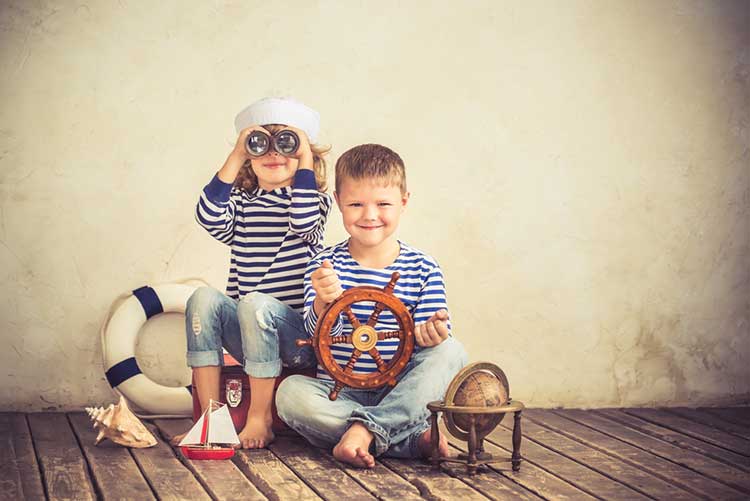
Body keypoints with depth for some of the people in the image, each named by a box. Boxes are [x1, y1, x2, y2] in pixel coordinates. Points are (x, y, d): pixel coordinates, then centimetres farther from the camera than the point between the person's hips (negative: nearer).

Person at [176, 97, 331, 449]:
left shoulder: (315, 199, 5)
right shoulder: (241, 202, 12)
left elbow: (304, 224, -21)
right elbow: (209, 218, -11)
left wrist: (305, 165, -12)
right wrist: (234, 160, -10)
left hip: (299, 336, -3)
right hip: (246, 332, 4)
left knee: (256, 304, -33)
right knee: (204, 298, -23)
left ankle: (260, 418, -20)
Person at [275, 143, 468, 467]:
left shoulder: (423, 269, 1)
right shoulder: (325, 265, 0)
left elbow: (427, 337, -1)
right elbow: (318, 333, -12)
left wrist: (430, 334, -26)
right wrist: (324, 303, -34)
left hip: (401, 392, 1)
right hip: (339, 393, 0)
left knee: (451, 352, -23)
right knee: (290, 392, -29)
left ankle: (364, 430, -33)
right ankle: (415, 438, -31)